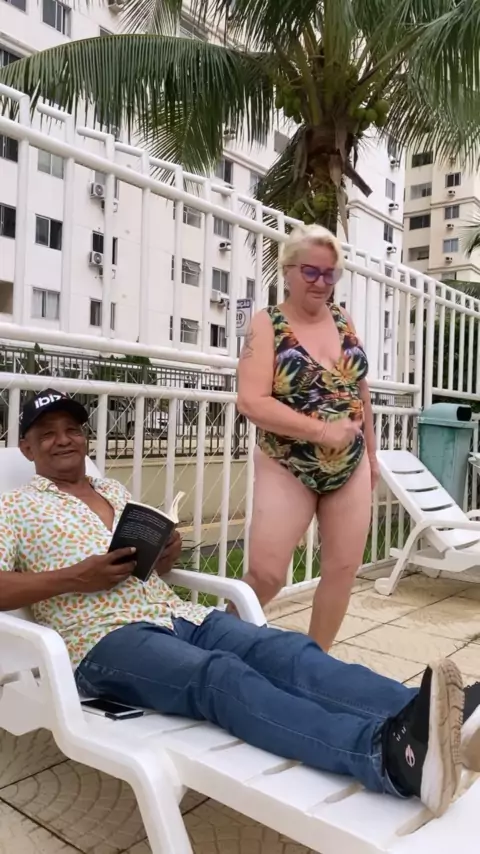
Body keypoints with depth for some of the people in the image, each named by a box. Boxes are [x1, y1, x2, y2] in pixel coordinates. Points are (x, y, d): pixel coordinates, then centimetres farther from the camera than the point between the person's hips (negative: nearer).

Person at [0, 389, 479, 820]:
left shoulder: (115, 491, 25)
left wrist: (167, 556, 3)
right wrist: (75, 577, -13)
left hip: (177, 616, 6)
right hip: (105, 640, -5)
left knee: (287, 649, -24)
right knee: (222, 675, -36)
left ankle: (436, 718, -43)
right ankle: (387, 752, -57)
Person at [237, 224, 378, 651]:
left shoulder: (343, 320, 7)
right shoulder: (268, 325, -8)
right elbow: (252, 401, -19)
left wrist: (372, 455, 16)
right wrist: (322, 431, -23)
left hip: (351, 467, 5)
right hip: (288, 469, -5)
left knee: (343, 568, 8)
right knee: (266, 575, -7)